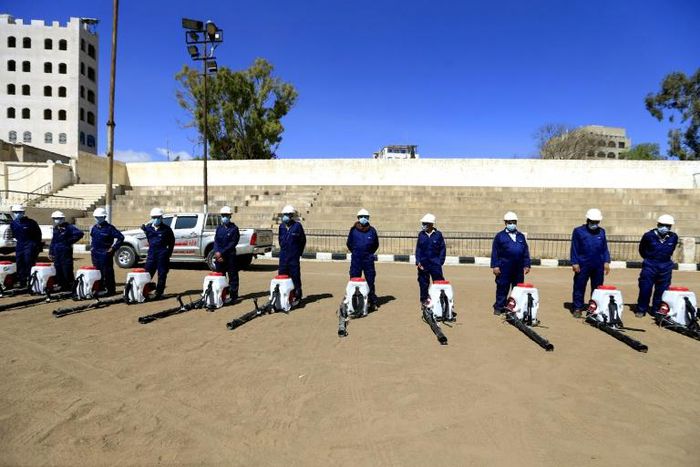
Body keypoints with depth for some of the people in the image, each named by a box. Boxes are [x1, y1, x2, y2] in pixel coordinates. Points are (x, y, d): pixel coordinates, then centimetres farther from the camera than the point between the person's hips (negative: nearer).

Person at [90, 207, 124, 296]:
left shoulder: (109, 228, -9)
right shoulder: (94, 228, 12)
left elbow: (120, 237, -13)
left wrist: (113, 248, -13)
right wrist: (91, 247, 20)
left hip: (106, 254, -7)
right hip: (95, 254, 7)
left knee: (107, 273, -5)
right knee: (98, 272, 13)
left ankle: (111, 290, 1)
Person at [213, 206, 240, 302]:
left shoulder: (234, 228, -4)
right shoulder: (219, 228, 12)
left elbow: (233, 243, -11)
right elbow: (216, 241, 6)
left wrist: (221, 253, -15)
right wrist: (217, 253, -10)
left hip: (230, 256, -5)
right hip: (219, 256, 5)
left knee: (232, 276, 0)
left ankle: (233, 295, 5)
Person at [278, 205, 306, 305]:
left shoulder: (297, 226, -7)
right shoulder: (281, 226, 8)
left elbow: (303, 240, 0)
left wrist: (298, 253, 4)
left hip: (294, 257, -5)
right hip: (283, 256, 5)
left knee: (295, 277, 0)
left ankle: (297, 296, 8)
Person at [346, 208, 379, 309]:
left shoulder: (372, 230, 0)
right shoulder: (353, 230, -1)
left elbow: (376, 245, 14)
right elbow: (349, 244, 13)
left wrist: (370, 253, 11)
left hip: (368, 259, 0)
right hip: (356, 260, 0)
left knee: (370, 281, 3)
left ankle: (372, 301, 10)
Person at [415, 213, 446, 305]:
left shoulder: (438, 235, -3)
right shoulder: (421, 234, 2)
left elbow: (443, 249, 1)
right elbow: (418, 248, 5)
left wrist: (440, 262, -5)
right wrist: (418, 261, -3)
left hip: (435, 264, -2)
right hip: (423, 264, 2)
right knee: (423, 283, 10)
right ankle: (424, 299, 24)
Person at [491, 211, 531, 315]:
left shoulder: (521, 236, 14)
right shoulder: (500, 236, 2)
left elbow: (526, 252, 14)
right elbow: (495, 252, -3)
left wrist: (526, 265, 7)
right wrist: (495, 266, -9)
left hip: (519, 268, 4)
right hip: (504, 268, -4)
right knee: (502, 288, 1)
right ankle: (499, 307, 9)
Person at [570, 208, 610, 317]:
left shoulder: (601, 232, 9)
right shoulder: (578, 231, -2)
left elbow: (605, 248, 13)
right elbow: (574, 249, -3)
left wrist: (606, 262, 4)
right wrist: (574, 263, -8)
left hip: (598, 266, 3)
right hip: (583, 265, -3)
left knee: (597, 288, 10)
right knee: (579, 287, 2)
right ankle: (577, 308, 9)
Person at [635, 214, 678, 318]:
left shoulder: (673, 237, -3)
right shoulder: (649, 236, -10)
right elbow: (642, 249, 8)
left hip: (665, 267, 2)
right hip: (650, 266, -2)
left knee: (661, 290, 8)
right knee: (645, 289, -1)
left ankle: (656, 310, 19)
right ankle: (641, 310, 10)